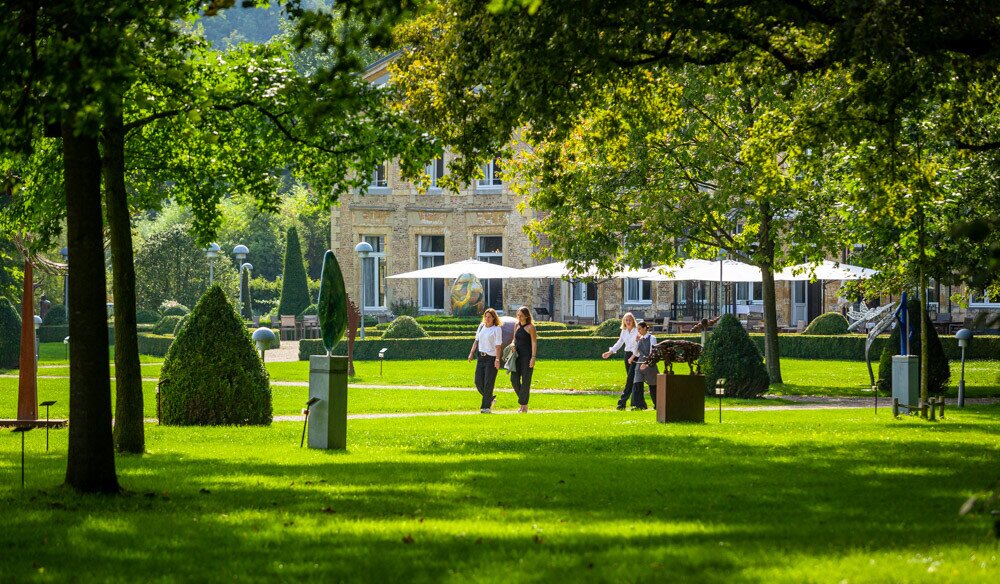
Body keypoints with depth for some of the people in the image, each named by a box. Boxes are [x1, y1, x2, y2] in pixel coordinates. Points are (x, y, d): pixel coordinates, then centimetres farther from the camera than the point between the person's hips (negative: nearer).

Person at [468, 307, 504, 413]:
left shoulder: (497, 329, -6)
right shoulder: (481, 326, 12)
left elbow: (498, 345, -12)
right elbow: (476, 340, 18)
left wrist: (497, 359, -19)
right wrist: (471, 353, 11)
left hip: (491, 358, -6)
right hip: (481, 357, 6)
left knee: (488, 383, -6)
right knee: (478, 382, 3)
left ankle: (486, 406, 2)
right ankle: (490, 399, 24)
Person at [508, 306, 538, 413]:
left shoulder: (530, 327, -7)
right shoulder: (517, 326, 13)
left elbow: (534, 343, -10)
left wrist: (533, 358, -18)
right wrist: (513, 344, -2)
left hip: (527, 356, -7)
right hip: (518, 355, 7)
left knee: (525, 380, -3)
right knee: (514, 379, 0)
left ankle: (523, 406, 2)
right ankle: (523, 401, 14)